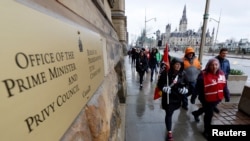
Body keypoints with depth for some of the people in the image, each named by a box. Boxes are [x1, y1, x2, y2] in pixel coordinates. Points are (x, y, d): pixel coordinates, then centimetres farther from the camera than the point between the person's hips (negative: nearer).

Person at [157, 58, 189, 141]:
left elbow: (186, 84, 14)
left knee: (171, 113, 24)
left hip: (177, 98, 5)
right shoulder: (166, 73, -17)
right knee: (169, 114, 2)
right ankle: (169, 132, 20)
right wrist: (165, 88, -28)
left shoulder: (182, 74, -1)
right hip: (168, 98, -5)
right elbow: (159, 84, -12)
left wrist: (185, 89, -5)